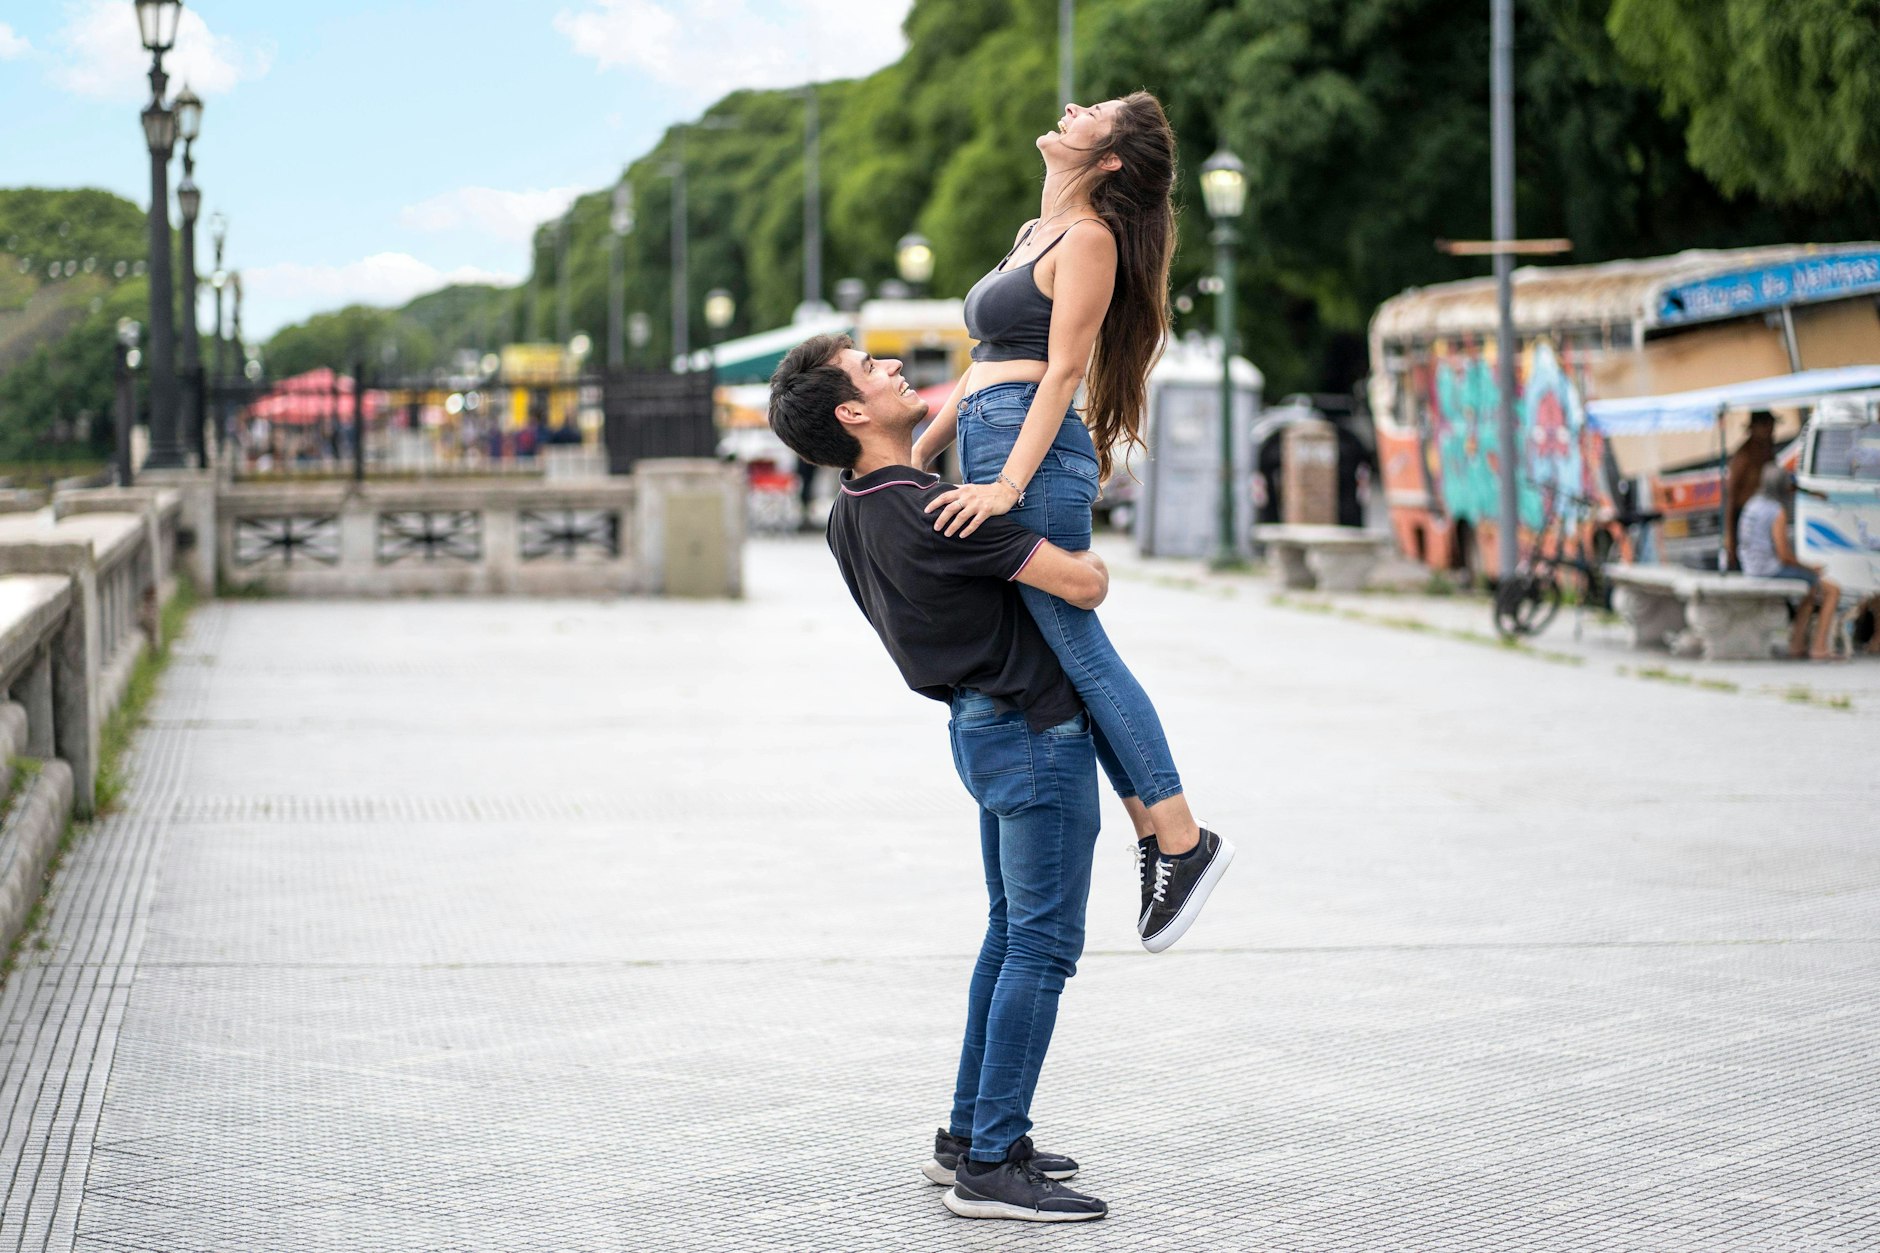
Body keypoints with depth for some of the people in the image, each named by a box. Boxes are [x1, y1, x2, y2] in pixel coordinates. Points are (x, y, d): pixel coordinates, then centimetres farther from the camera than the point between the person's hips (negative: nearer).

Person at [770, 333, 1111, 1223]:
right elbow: (1083, 586, -22)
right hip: (1036, 729, -9)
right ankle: (990, 1166, -6)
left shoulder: (850, 518, 4)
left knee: (1012, 935, 19)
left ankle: (969, 1135, 24)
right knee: (1041, 946, -6)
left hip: (984, 725, 9)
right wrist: (1092, 562, -1)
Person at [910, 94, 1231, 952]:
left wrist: (1009, 484, -21)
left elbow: (1062, 371, -14)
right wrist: (916, 455, 23)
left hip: (1034, 449, -9)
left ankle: (1183, 839, -8)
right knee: (1071, 652, 6)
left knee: (1077, 646, -11)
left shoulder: (1089, 239, -6)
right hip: (989, 445, 9)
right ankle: (1151, 830, 8)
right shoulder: (1036, 234, 22)